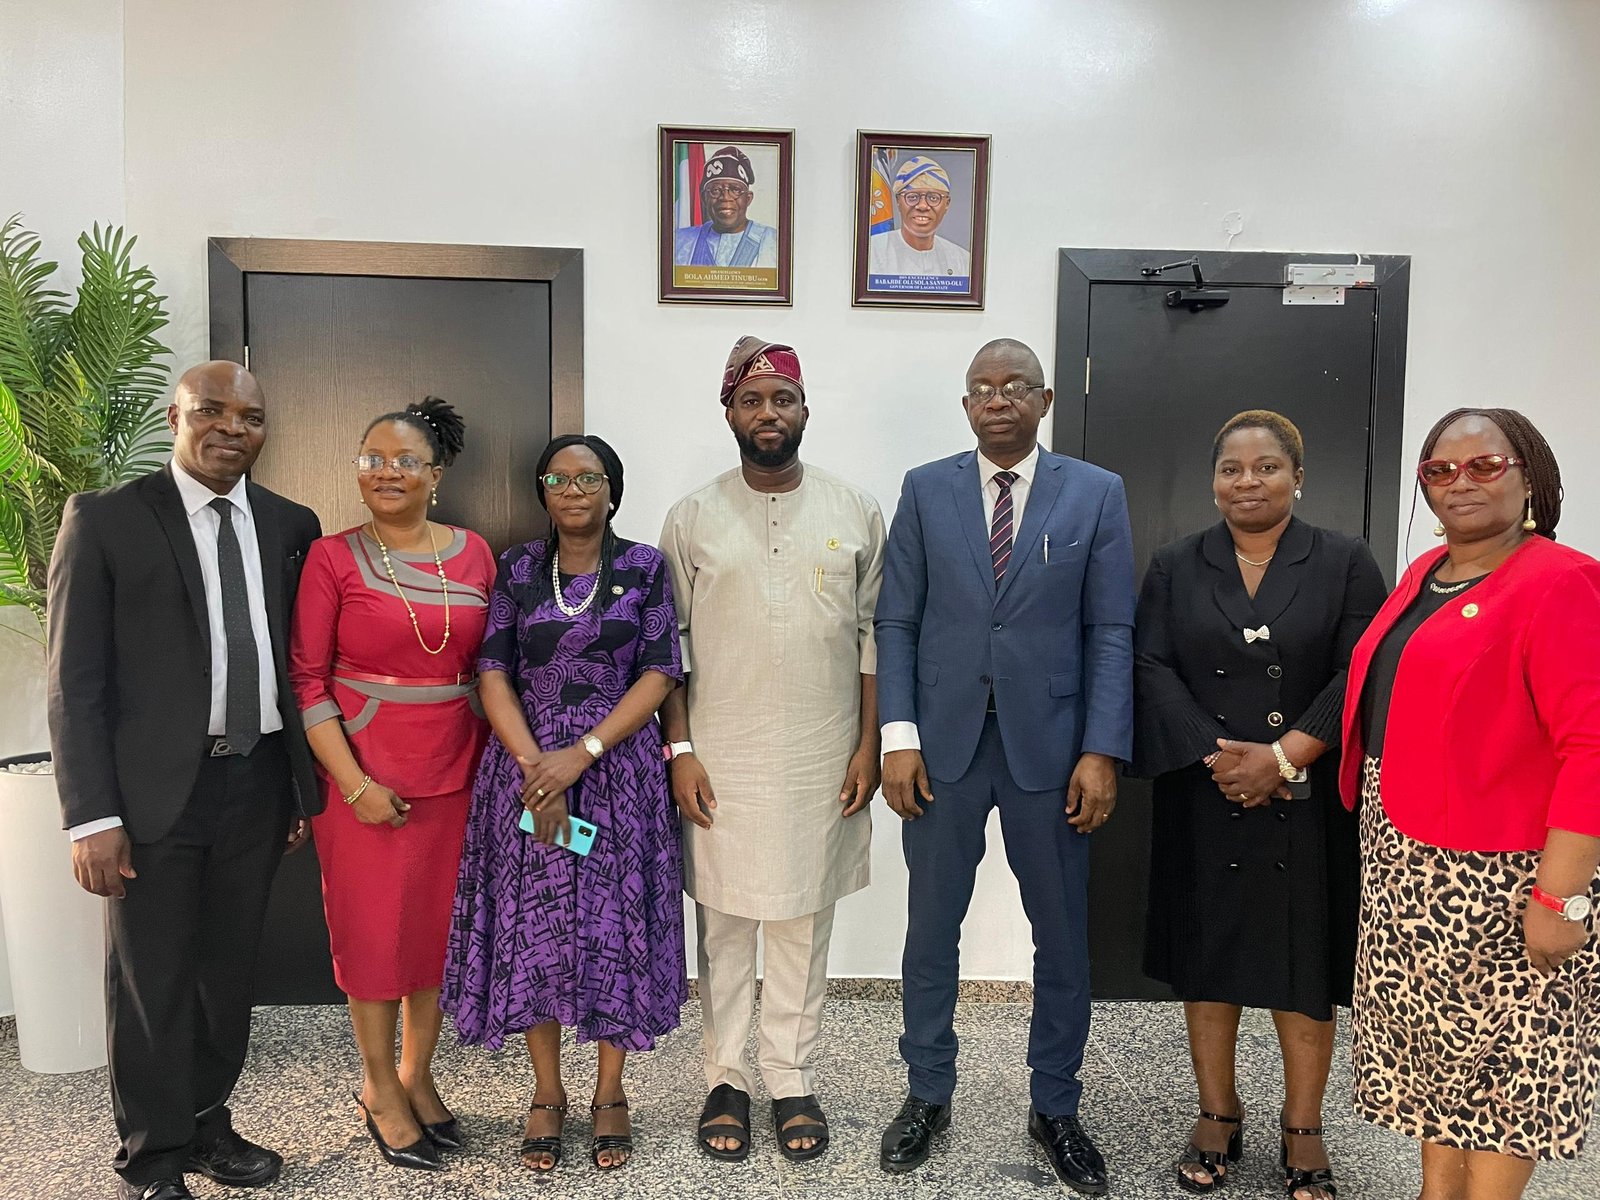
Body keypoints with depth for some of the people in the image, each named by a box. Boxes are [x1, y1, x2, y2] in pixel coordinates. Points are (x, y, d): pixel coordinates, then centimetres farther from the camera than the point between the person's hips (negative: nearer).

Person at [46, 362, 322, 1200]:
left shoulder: (290, 526, 6)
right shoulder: (104, 519, -5)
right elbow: (74, 680, -7)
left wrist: (304, 786, 8)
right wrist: (91, 815, -11)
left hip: (257, 783, 4)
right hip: (155, 787, -4)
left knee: (230, 969, 15)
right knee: (151, 978, 7)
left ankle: (207, 1124, 34)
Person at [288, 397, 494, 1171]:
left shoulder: (474, 555, 3)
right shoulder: (333, 558, -6)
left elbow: (489, 666, 8)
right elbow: (305, 679, -8)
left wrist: (491, 763, 2)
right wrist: (354, 783, -13)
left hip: (454, 771, 3)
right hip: (365, 774, -3)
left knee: (440, 925, 12)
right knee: (373, 927, 8)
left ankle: (416, 1075, 33)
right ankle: (379, 1087, 29)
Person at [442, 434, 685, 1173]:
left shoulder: (645, 567, 1)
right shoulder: (516, 569, 5)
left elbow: (659, 675, -5)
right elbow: (492, 673, -1)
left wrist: (582, 753, -15)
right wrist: (532, 763, -14)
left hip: (618, 769, -1)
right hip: (527, 767, 1)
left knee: (614, 923, 4)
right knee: (534, 925, 5)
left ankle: (610, 1093, 22)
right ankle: (547, 1093, 24)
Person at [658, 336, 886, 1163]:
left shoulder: (855, 512, 2)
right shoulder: (693, 517, 0)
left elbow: (873, 637, 3)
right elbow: (669, 643, 2)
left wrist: (868, 745, -1)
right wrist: (679, 749, -4)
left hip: (823, 758, 1)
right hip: (721, 758, 0)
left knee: (805, 923, 10)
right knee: (724, 924, 10)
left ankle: (793, 1082, 26)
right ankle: (725, 1081, 26)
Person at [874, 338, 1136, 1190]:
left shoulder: (1097, 493, 2)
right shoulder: (925, 489, 4)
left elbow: (1112, 631, -1)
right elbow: (895, 621, 2)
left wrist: (1103, 750, -9)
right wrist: (898, 736, -6)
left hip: (1049, 747, 0)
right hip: (943, 744, 1)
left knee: (1063, 936, 11)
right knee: (931, 928, 12)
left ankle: (1055, 1108, 31)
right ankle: (928, 1095, 31)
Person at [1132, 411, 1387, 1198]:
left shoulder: (1345, 564, 3)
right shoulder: (1175, 568, 7)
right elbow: (1152, 670, -2)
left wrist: (1283, 756, -16)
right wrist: (1215, 756, -15)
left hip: (1308, 806, -1)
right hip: (1203, 804, 1)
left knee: (1303, 962, 5)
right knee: (1206, 955, 8)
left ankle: (1304, 1132, 22)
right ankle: (1217, 1116, 24)